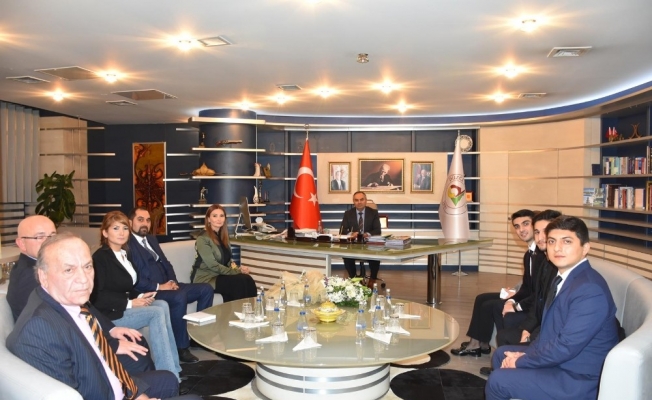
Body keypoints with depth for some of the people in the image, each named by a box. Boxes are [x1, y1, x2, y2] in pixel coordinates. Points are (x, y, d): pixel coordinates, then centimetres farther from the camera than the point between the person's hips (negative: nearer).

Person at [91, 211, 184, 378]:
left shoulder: (125, 255, 14)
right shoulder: (100, 257, -11)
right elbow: (97, 296, -18)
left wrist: (140, 297, -4)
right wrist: (130, 303, -18)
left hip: (124, 306, 7)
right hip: (109, 313, -7)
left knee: (162, 304, -17)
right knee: (157, 313, -23)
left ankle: (172, 369, -15)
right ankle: (168, 375, -19)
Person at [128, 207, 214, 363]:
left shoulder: (151, 239, 20)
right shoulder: (127, 245, -9)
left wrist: (172, 282, 0)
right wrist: (159, 287, -20)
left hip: (166, 285, 9)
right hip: (149, 292, -9)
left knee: (206, 289, -3)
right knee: (180, 297, -35)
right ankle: (181, 347, -22)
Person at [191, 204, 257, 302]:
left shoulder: (222, 236, 12)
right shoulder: (203, 239, -12)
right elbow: (213, 265, -18)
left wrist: (238, 268, -7)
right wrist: (237, 271, -17)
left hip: (220, 275, 7)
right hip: (206, 279, -7)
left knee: (248, 279, -21)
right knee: (240, 282, -27)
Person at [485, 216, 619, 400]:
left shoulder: (590, 290, -27)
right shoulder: (563, 277, 4)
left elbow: (565, 347, -28)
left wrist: (521, 360, -15)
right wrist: (527, 353, -2)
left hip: (579, 378, -9)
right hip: (558, 358, 9)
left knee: (498, 380, -12)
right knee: (501, 354, 18)